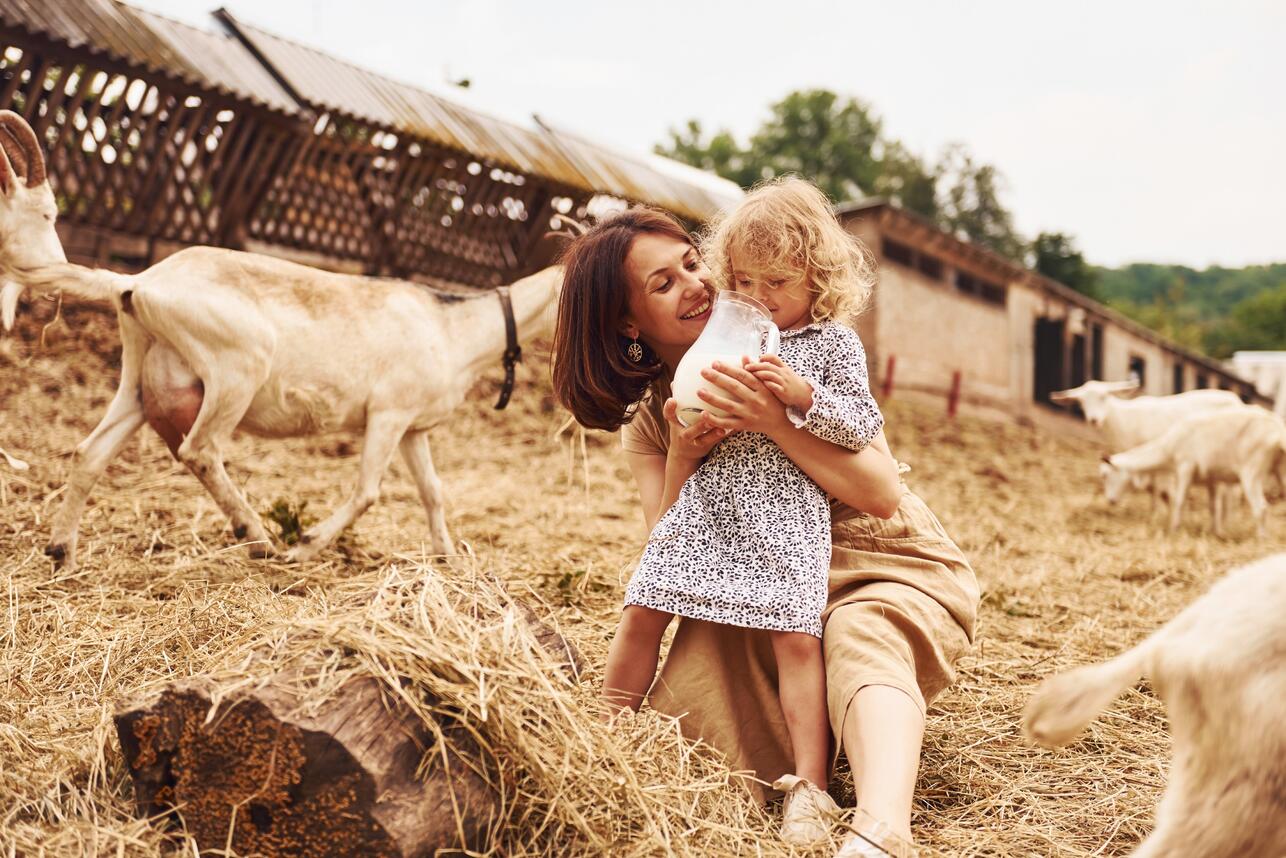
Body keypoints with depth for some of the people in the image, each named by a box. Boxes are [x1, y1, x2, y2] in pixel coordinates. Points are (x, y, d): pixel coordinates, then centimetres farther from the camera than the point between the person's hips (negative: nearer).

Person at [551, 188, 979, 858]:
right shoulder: (646, 422, 3)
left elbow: (881, 494, -18)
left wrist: (775, 422, -31)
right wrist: (681, 457, -24)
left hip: (893, 571, -4)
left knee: (861, 642, -37)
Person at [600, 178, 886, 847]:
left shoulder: (834, 344, 6)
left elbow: (864, 425, -1)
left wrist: (799, 393, -14)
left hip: (787, 510, -3)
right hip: (707, 497, 4)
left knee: (796, 636, -12)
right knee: (642, 611, 1)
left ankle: (809, 785, -5)